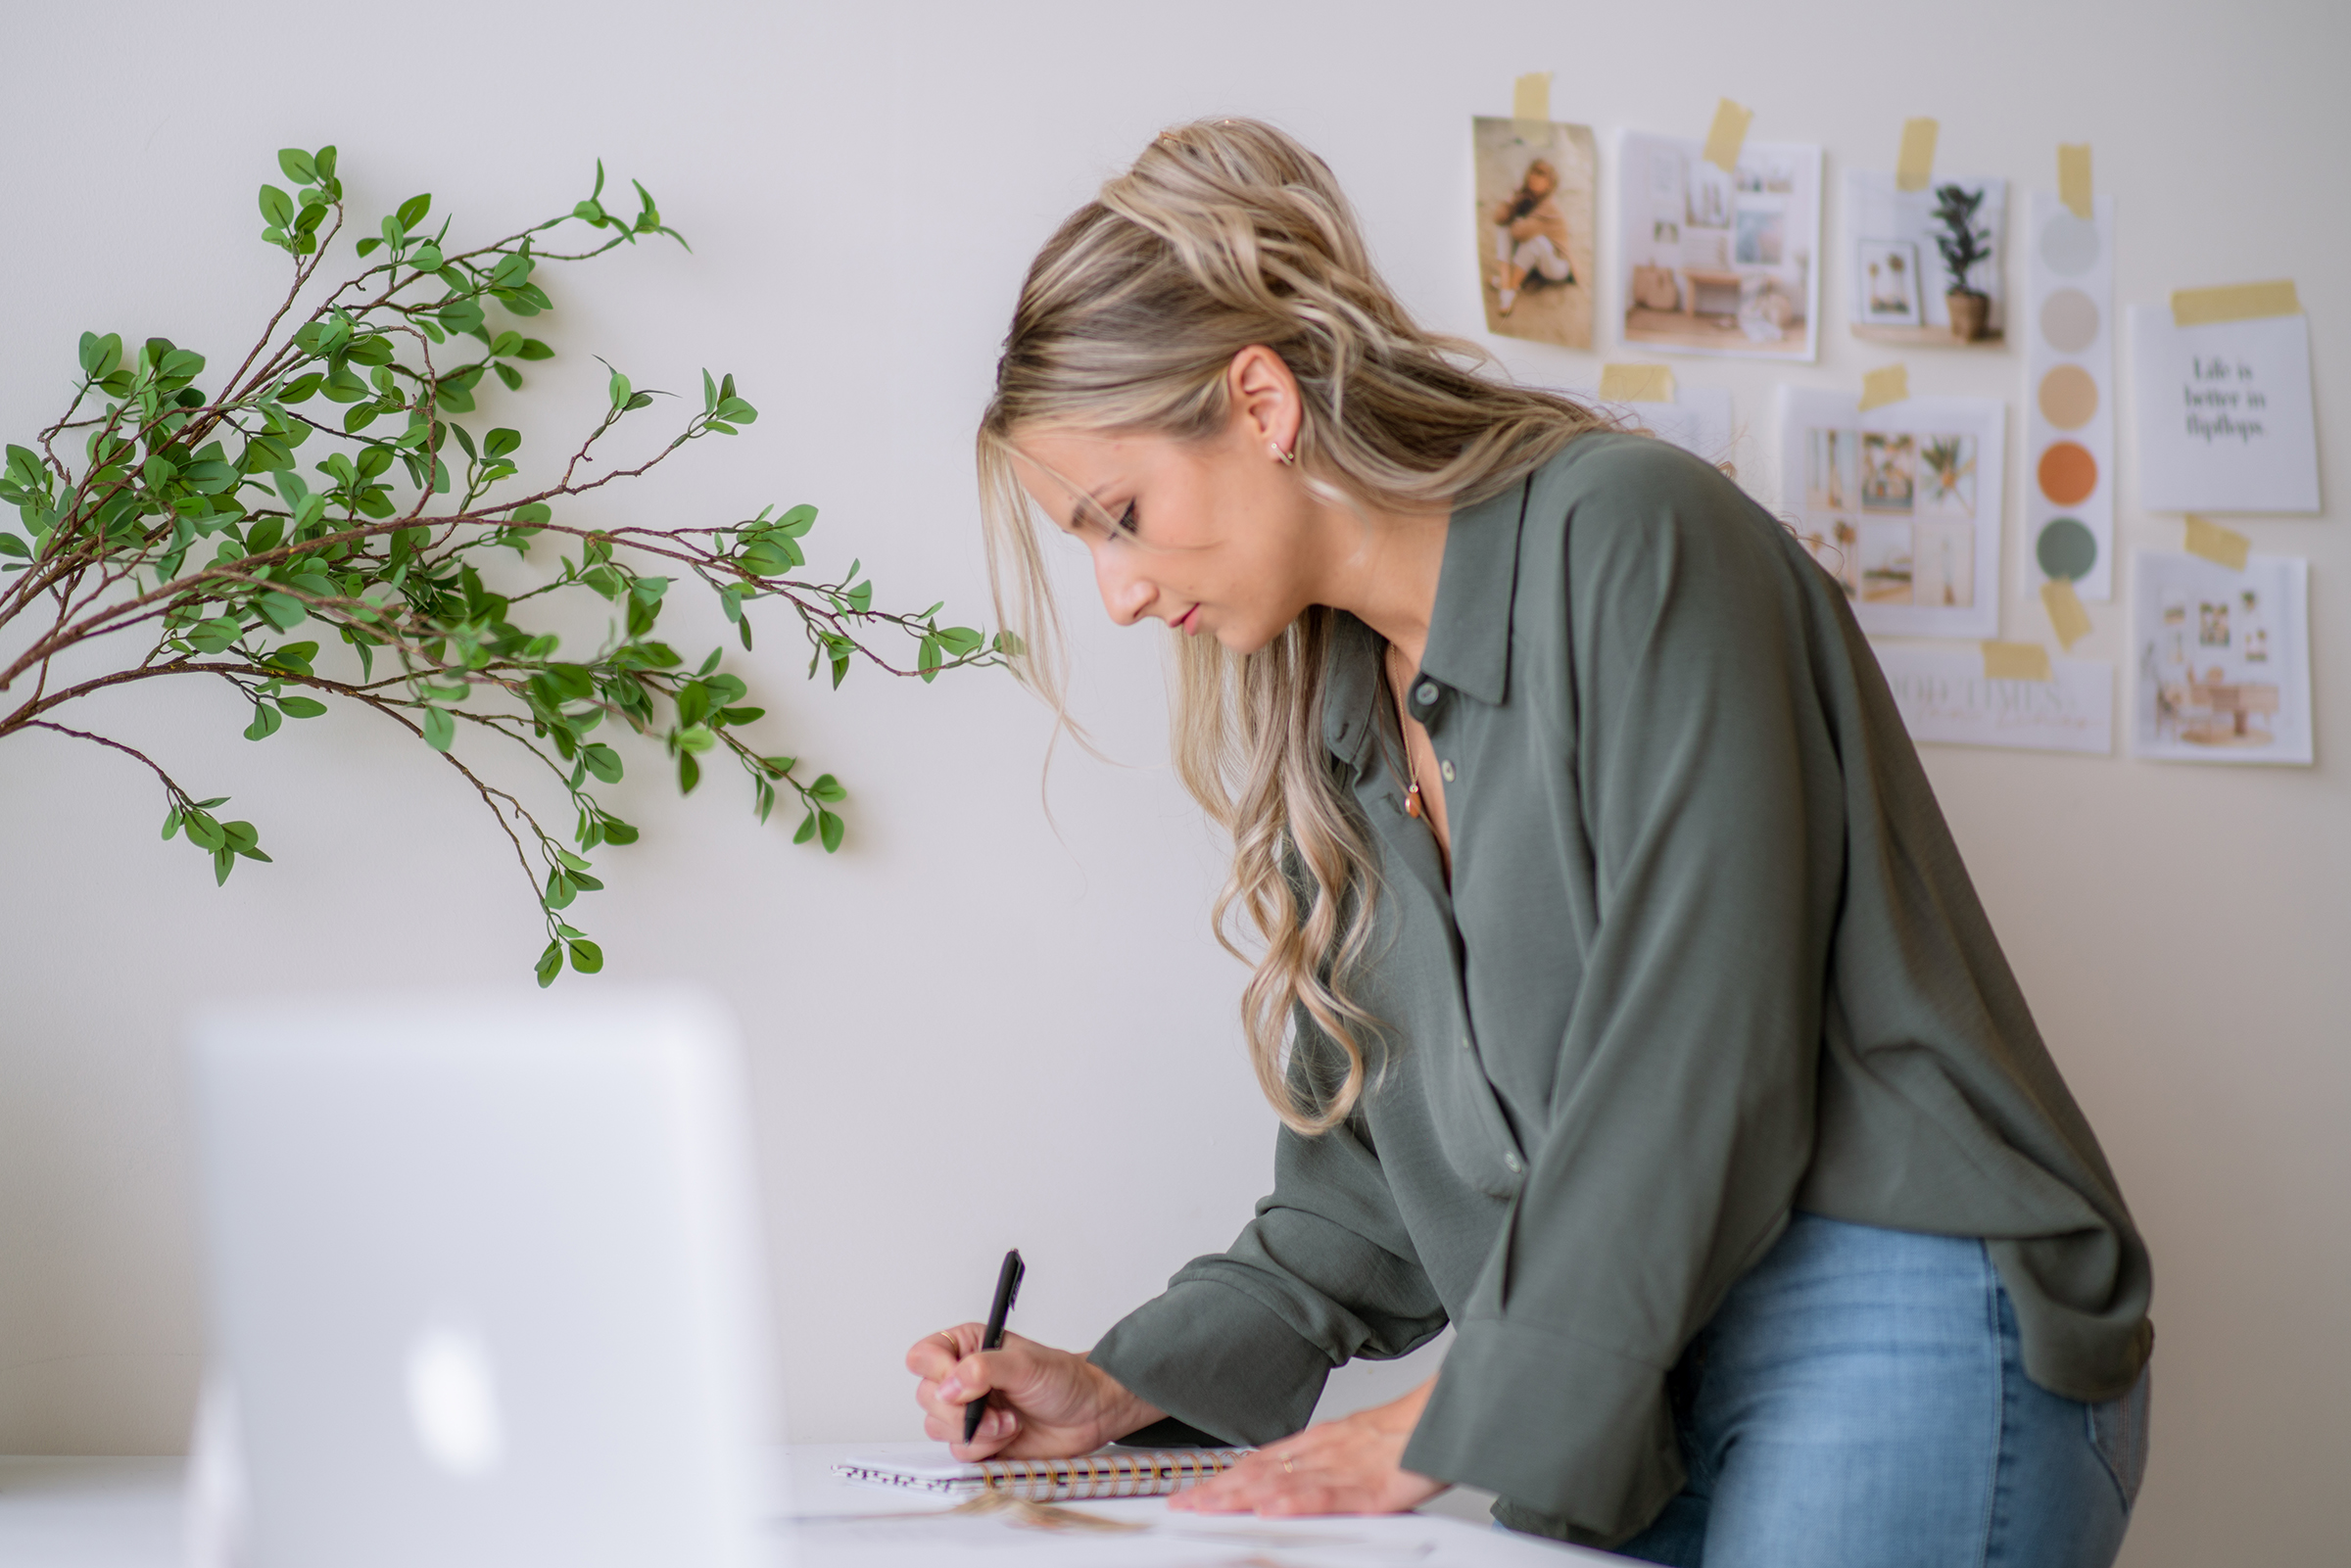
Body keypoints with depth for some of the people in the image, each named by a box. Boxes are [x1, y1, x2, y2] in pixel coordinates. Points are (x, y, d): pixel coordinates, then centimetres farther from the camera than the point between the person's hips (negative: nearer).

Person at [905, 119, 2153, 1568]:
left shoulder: (1628, 538, -9)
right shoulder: (1331, 740, 15)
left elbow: (1698, 1057, -16)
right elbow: (1373, 1183, 17)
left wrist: (1453, 1424, -13)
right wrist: (1122, 1391, 5)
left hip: (1892, 1326, -6)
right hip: (1631, 1391, 7)